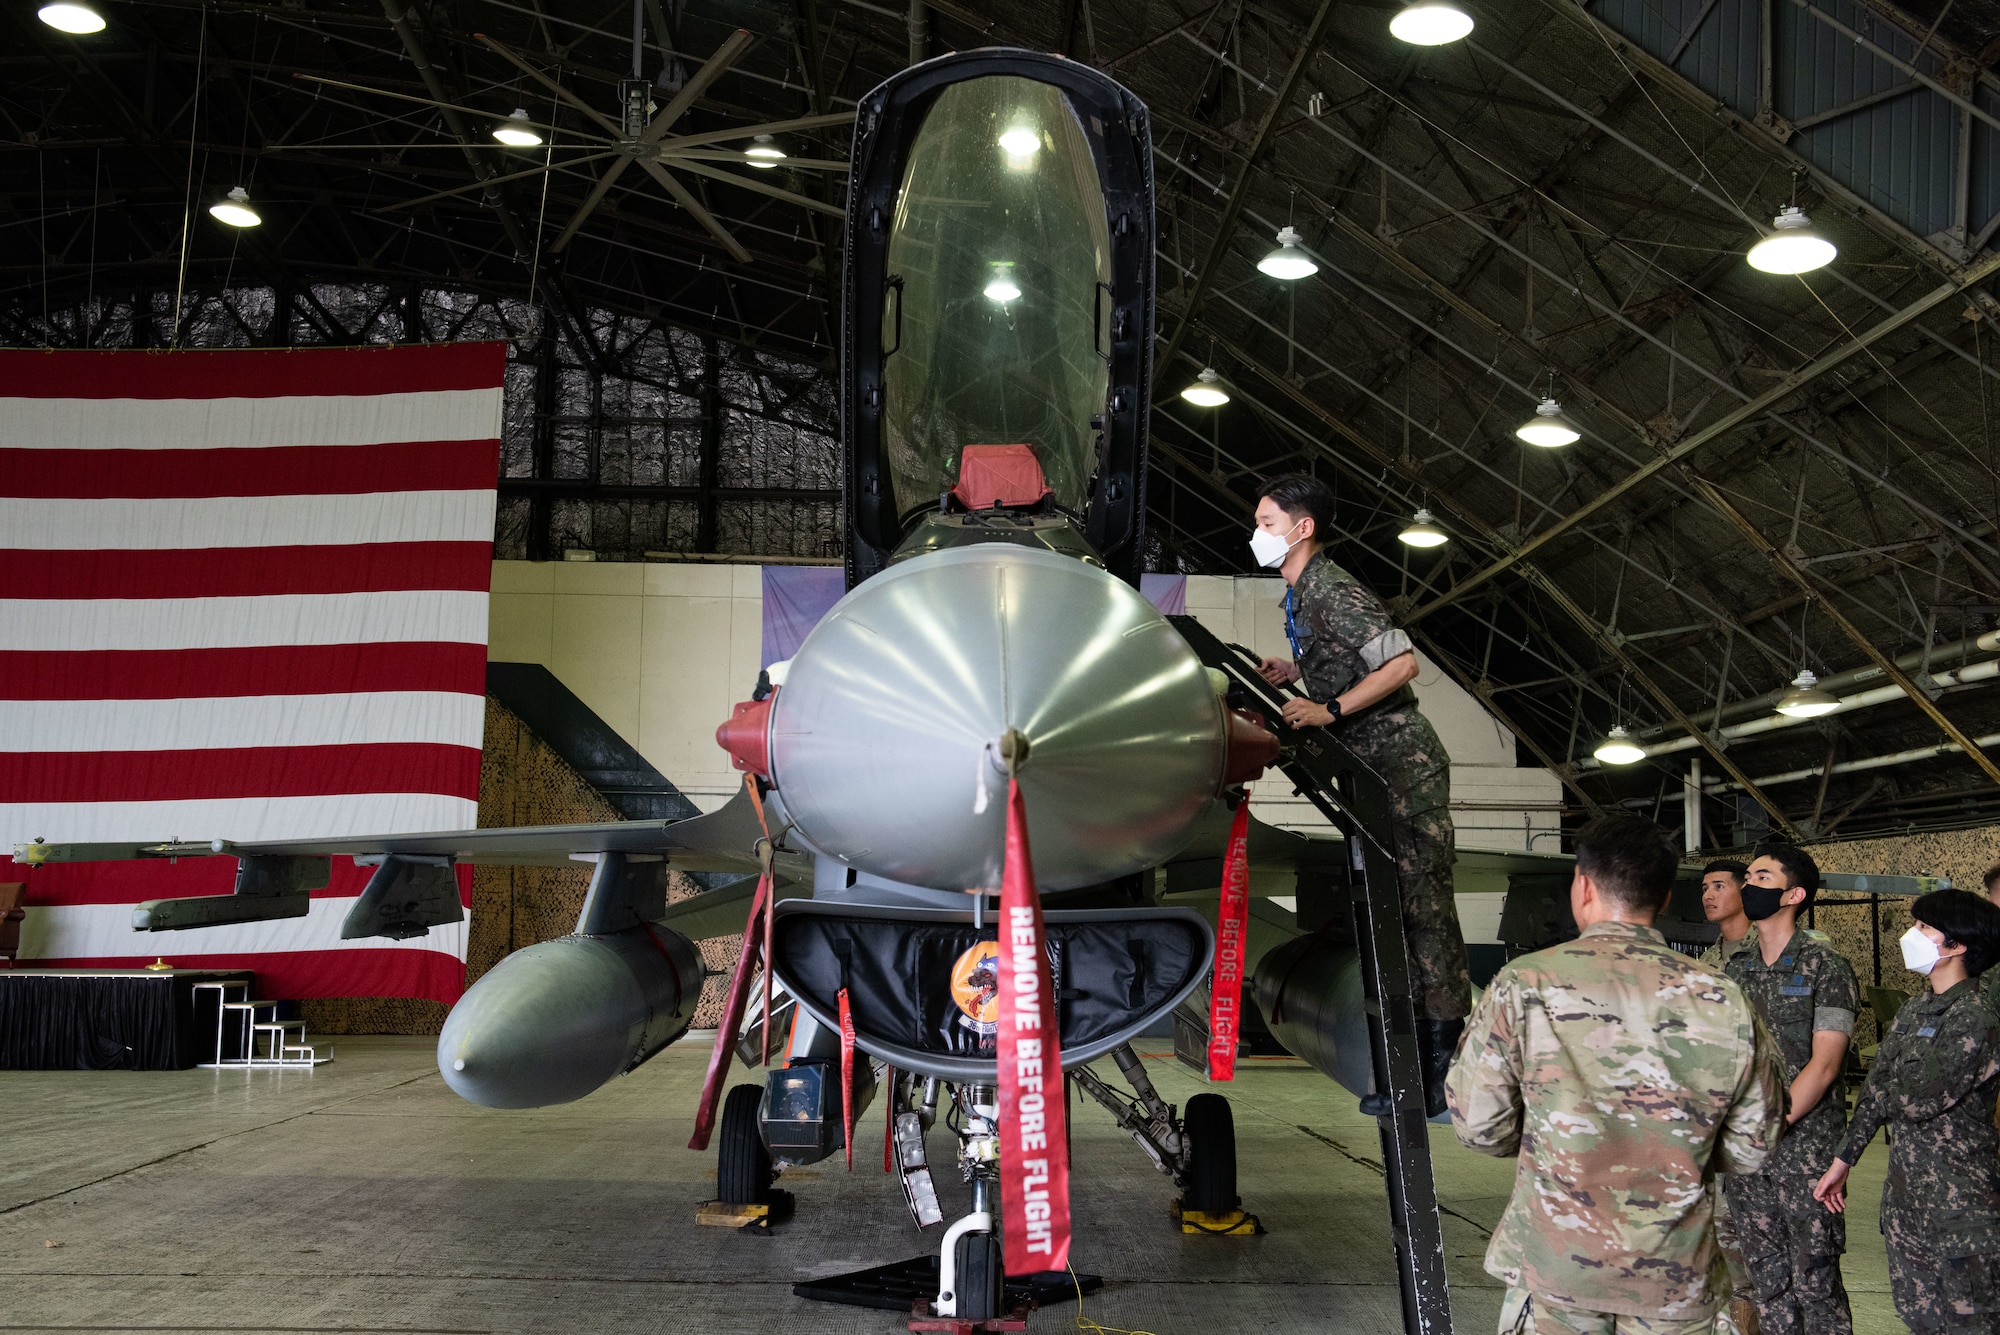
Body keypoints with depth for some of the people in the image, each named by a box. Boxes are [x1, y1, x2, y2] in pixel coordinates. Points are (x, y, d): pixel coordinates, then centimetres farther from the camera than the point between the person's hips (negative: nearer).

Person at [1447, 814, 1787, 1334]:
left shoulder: (1523, 986, -13)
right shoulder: (1724, 1001, -7)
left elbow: (1480, 1128, -9)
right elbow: (1752, 1147, 0)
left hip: (1553, 1268, -2)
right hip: (1676, 1275, 2)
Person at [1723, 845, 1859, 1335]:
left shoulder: (1825, 966, -4)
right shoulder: (1734, 971, 12)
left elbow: (1824, 1064, -10)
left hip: (1805, 1145, -5)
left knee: (1815, 1283, -2)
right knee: (1767, 1281, 11)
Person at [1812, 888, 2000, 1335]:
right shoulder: (1913, 1012, 10)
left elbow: (1918, 1099, -20)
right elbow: (1874, 1095, 13)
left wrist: (1878, 1095, 1)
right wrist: (1842, 1162, 12)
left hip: (1962, 1207, -8)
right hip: (1906, 1197, 8)